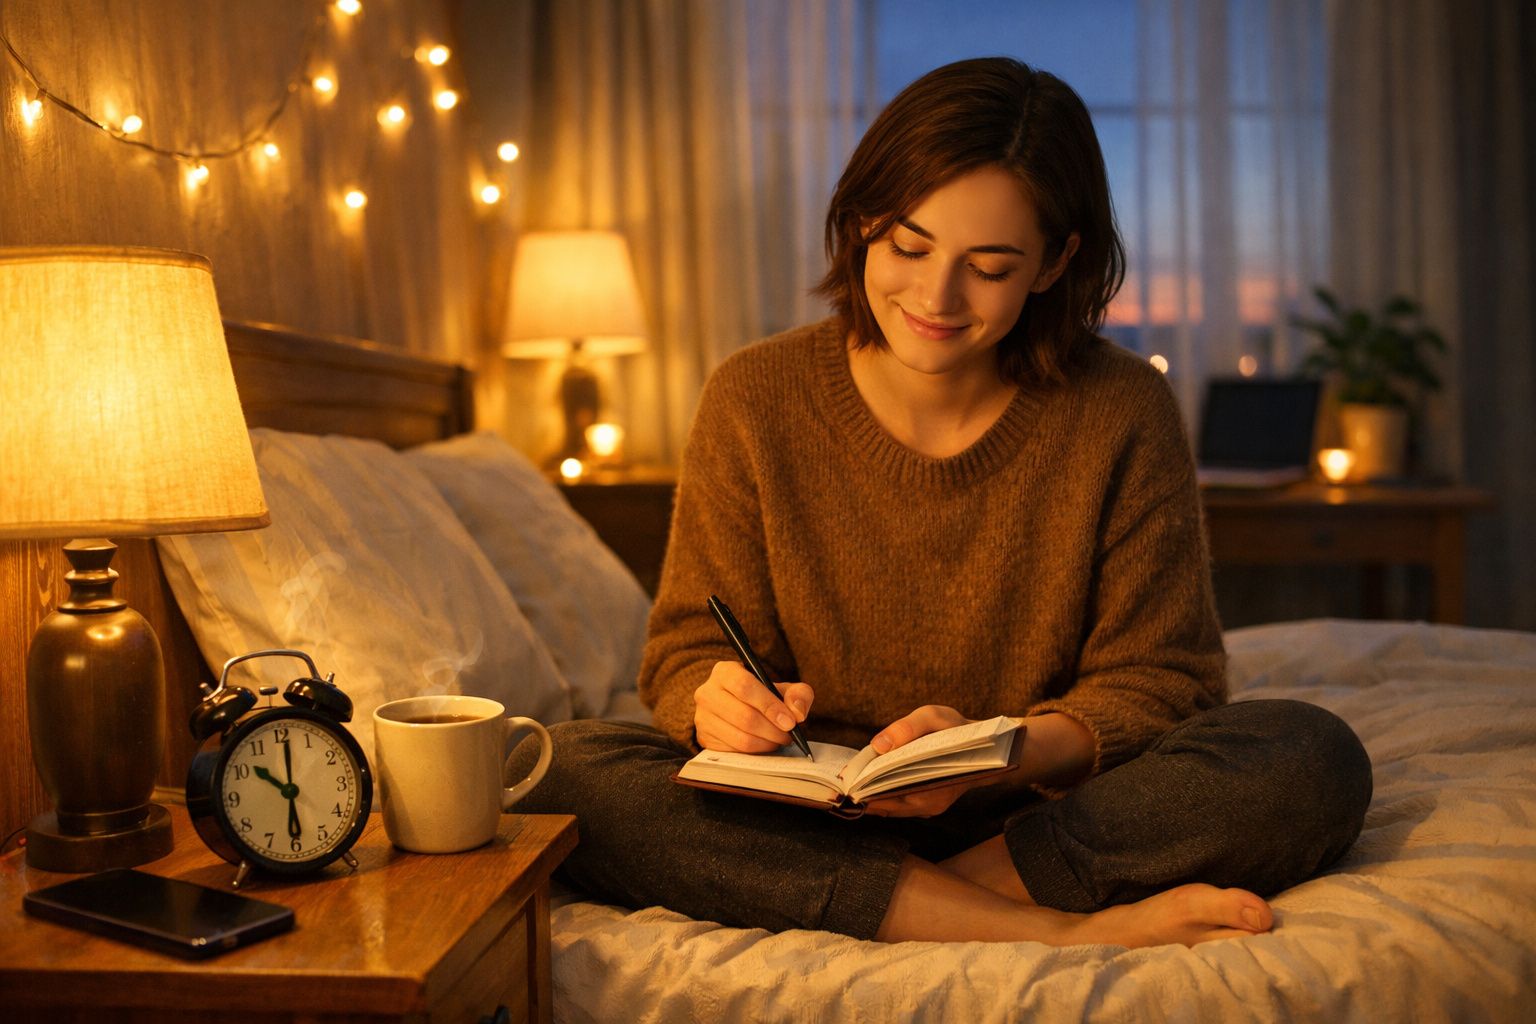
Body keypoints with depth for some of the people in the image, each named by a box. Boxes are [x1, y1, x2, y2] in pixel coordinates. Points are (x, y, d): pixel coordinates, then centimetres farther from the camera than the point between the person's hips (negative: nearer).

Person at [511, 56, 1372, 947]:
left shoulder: (1123, 415, -5)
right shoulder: (755, 402, -3)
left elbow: (1160, 681, -3)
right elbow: (687, 650, 1)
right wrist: (715, 701, -25)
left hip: (1046, 817, -1)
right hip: (811, 825, 2)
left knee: (1313, 758, -24)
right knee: (567, 769, -27)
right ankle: (1065, 931, -27)